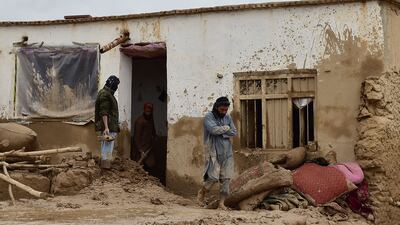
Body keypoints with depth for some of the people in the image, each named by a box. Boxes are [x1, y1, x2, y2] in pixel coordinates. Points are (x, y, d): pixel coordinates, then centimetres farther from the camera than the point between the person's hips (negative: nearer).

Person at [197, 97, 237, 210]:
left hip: (226, 152, 5)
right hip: (213, 152, -5)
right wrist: (226, 128, -6)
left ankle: (221, 202, 8)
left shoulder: (228, 118, 11)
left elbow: (234, 132, 2)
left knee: (226, 178, 0)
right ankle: (202, 192, 17)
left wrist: (220, 132, -10)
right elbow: (213, 130, -20)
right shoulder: (209, 116, -4)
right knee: (213, 177, -10)